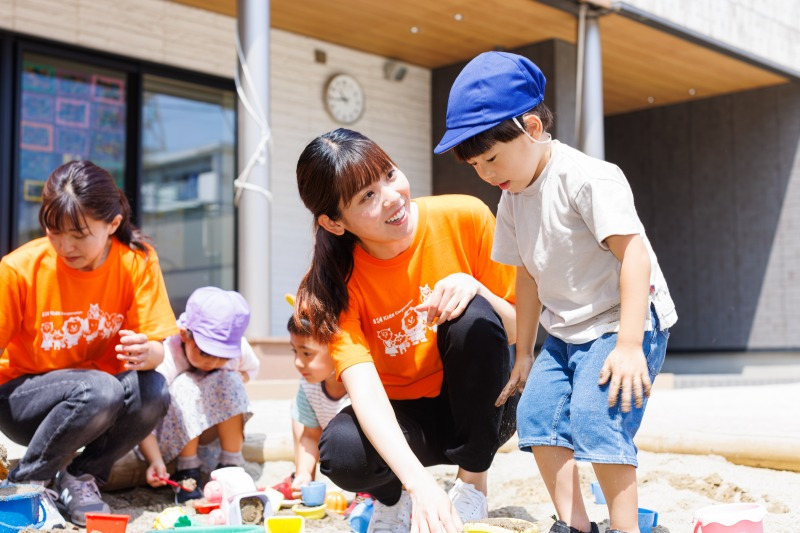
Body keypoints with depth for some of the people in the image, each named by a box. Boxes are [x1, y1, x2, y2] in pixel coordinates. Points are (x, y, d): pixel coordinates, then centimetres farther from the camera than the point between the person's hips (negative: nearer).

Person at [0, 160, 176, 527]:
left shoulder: (137, 261, -12)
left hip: (102, 389, 3)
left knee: (153, 391, -30)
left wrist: (145, 353, -37)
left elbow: (157, 347, -13)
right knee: (99, 390, -35)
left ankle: (81, 476, -3)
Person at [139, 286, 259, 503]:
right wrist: (155, 460, -50)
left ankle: (231, 466, -15)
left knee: (230, 381, -23)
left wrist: (221, 388, -14)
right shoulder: (165, 360, -34)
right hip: (169, 432, -4)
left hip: (211, 426, 4)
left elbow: (250, 370, 7)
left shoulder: (238, 348, -19)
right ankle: (187, 473, -23)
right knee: (186, 386, -32)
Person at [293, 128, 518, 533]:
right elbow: (363, 388, -31)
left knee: (473, 315, -29)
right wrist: (419, 481, -46)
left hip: (482, 408, 1)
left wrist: (474, 287, -30)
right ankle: (394, 498, 6)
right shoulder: (337, 280, -17)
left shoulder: (464, 218, -16)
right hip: (400, 416, 0)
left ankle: (473, 486, -10)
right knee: (342, 453, -32)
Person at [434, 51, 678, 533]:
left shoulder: (587, 177, -19)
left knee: (594, 413, -21)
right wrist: (524, 353, 15)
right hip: (566, 331, 8)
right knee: (536, 412, -2)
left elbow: (634, 254, -25)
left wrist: (629, 345, -30)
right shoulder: (513, 197, 6)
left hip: (626, 321, -8)